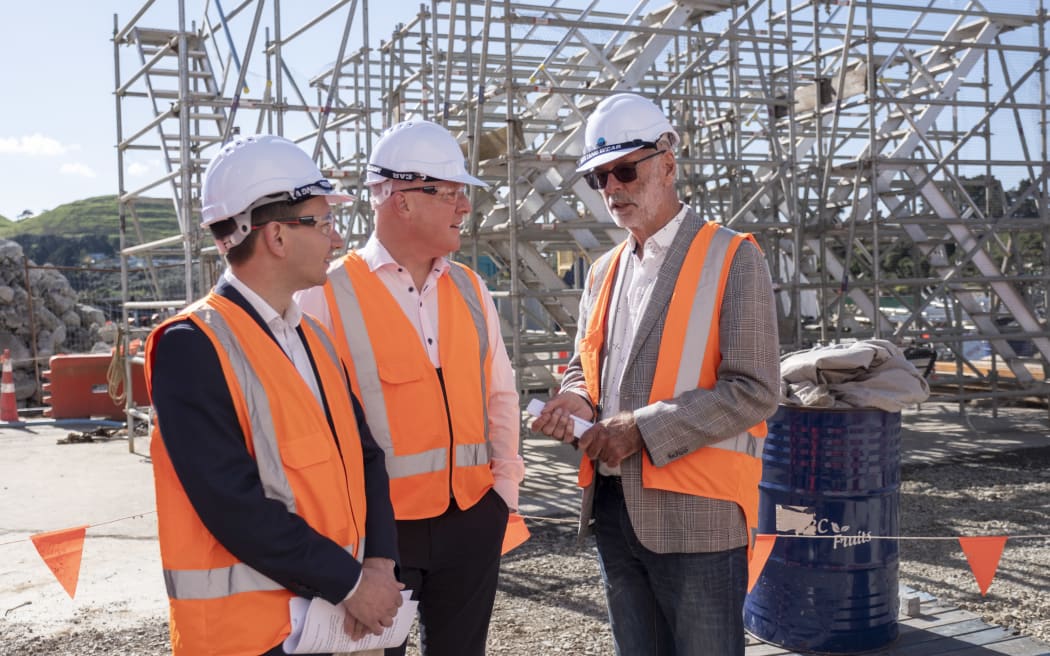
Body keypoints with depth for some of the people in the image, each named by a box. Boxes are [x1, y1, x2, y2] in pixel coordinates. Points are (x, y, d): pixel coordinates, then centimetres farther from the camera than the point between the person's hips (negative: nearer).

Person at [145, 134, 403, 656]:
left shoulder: (312, 336, 9)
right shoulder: (191, 346, -15)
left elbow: (362, 452, 8)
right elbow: (234, 502, -20)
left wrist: (379, 560, -7)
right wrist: (350, 581, -16)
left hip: (331, 611, 7)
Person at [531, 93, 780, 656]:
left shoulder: (732, 259, -6)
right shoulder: (604, 272, 14)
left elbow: (754, 391, -13)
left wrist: (643, 428, -18)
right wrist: (575, 400, -2)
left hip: (695, 515, -6)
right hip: (613, 507, 6)